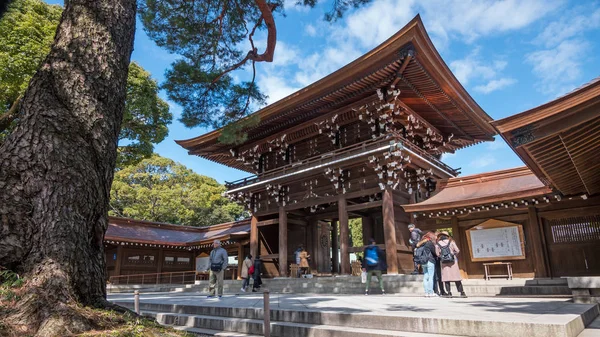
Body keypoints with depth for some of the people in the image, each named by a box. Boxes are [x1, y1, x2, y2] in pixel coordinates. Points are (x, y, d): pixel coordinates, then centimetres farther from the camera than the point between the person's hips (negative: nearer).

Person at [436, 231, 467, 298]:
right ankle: (462, 292, 6)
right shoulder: (451, 242, -1)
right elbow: (457, 251, -3)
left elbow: (438, 254, -1)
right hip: (452, 261, 0)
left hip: (444, 262, 0)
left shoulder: (437, 244, 1)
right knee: (457, 277, 4)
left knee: (446, 277, 5)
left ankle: (449, 293, 3)